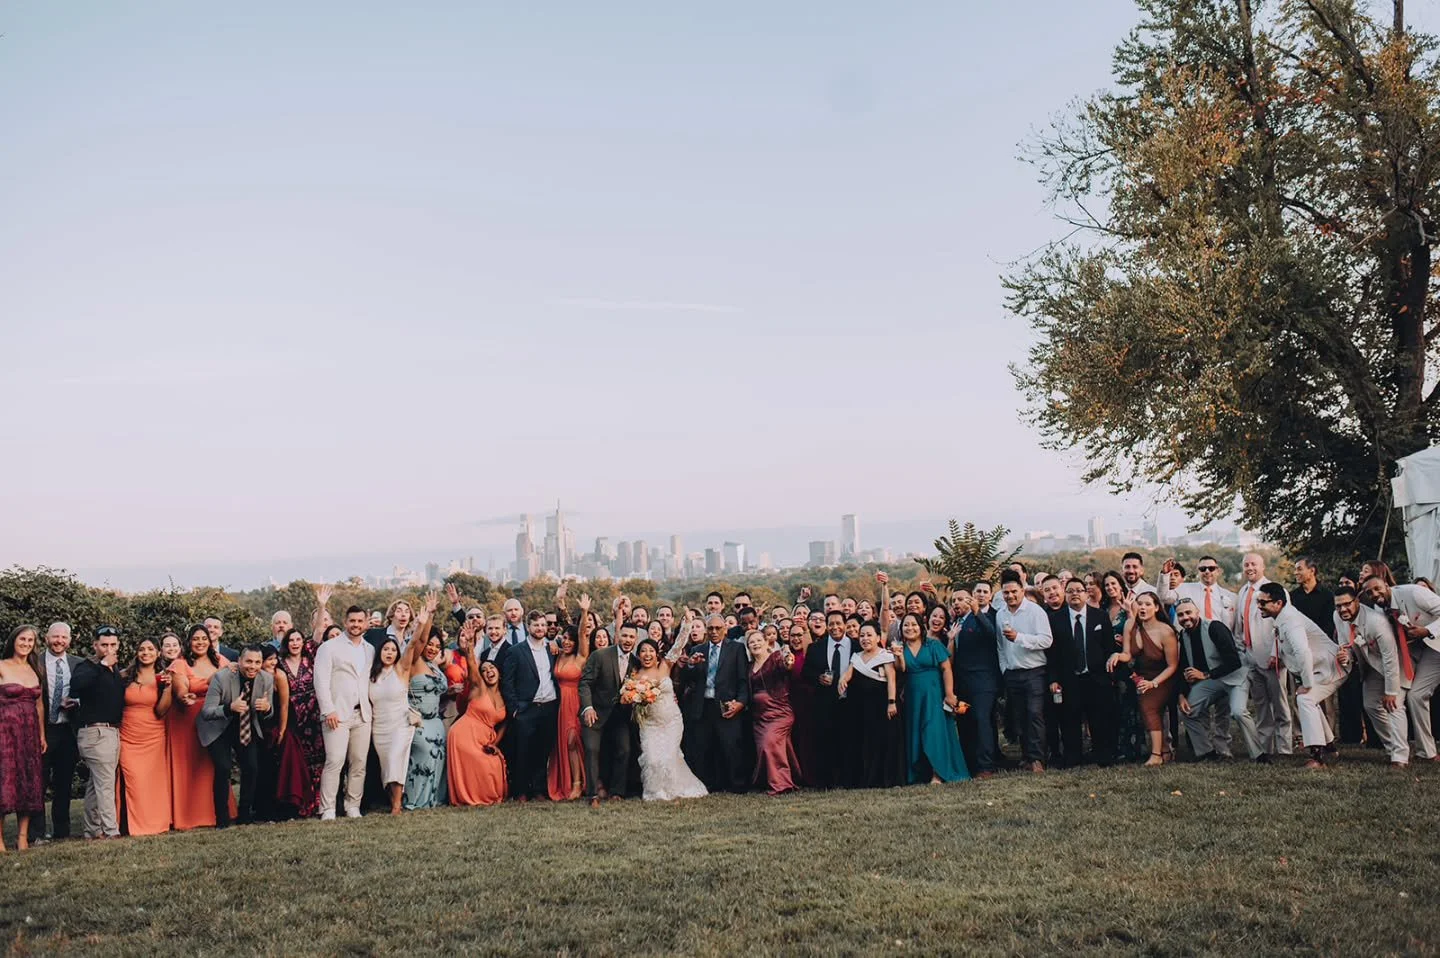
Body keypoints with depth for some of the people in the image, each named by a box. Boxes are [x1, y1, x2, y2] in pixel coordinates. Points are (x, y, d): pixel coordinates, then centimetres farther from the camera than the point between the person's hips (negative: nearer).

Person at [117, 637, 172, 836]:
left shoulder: (161, 678, 3)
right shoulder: (124, 676, 3)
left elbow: (160, 711, -6)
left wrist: (168, 687, -15)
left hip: (153, 737, 0)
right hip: (128, 738, 0)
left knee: (154, 782, 2)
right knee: (133, 782, -7)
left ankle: (155, 823, 12)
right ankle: (134, 825, 2)